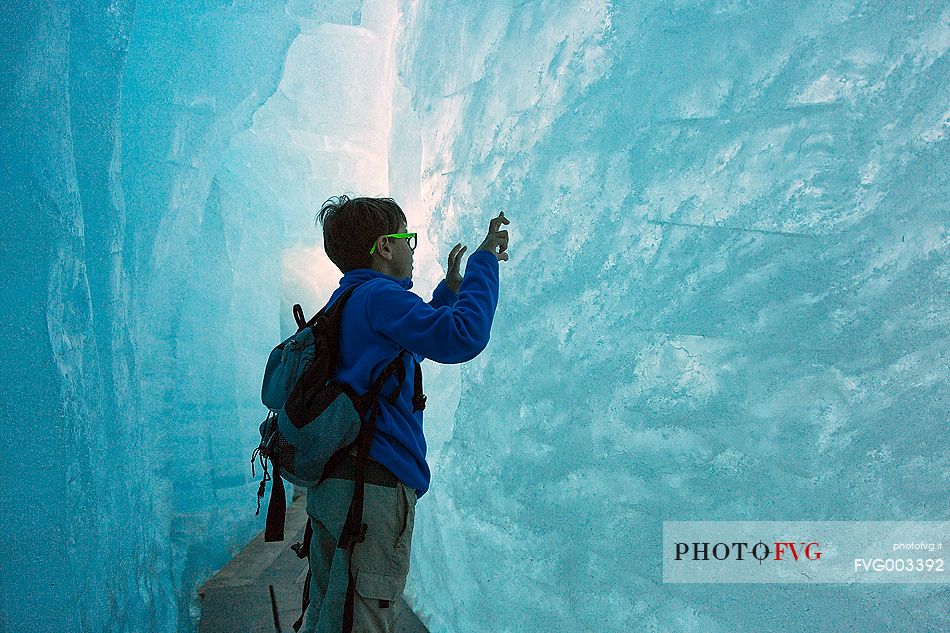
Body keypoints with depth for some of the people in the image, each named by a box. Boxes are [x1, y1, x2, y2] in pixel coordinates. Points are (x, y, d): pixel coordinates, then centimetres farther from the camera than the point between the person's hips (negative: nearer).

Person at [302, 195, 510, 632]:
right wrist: (485, 261, -10)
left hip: (328, 482, 10)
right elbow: (462, 337, -22)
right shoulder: (380, 297, -9)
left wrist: (450, 289, 37)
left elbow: (417, 340, 38)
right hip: (376, 485, -10)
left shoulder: (343, 302, 21)